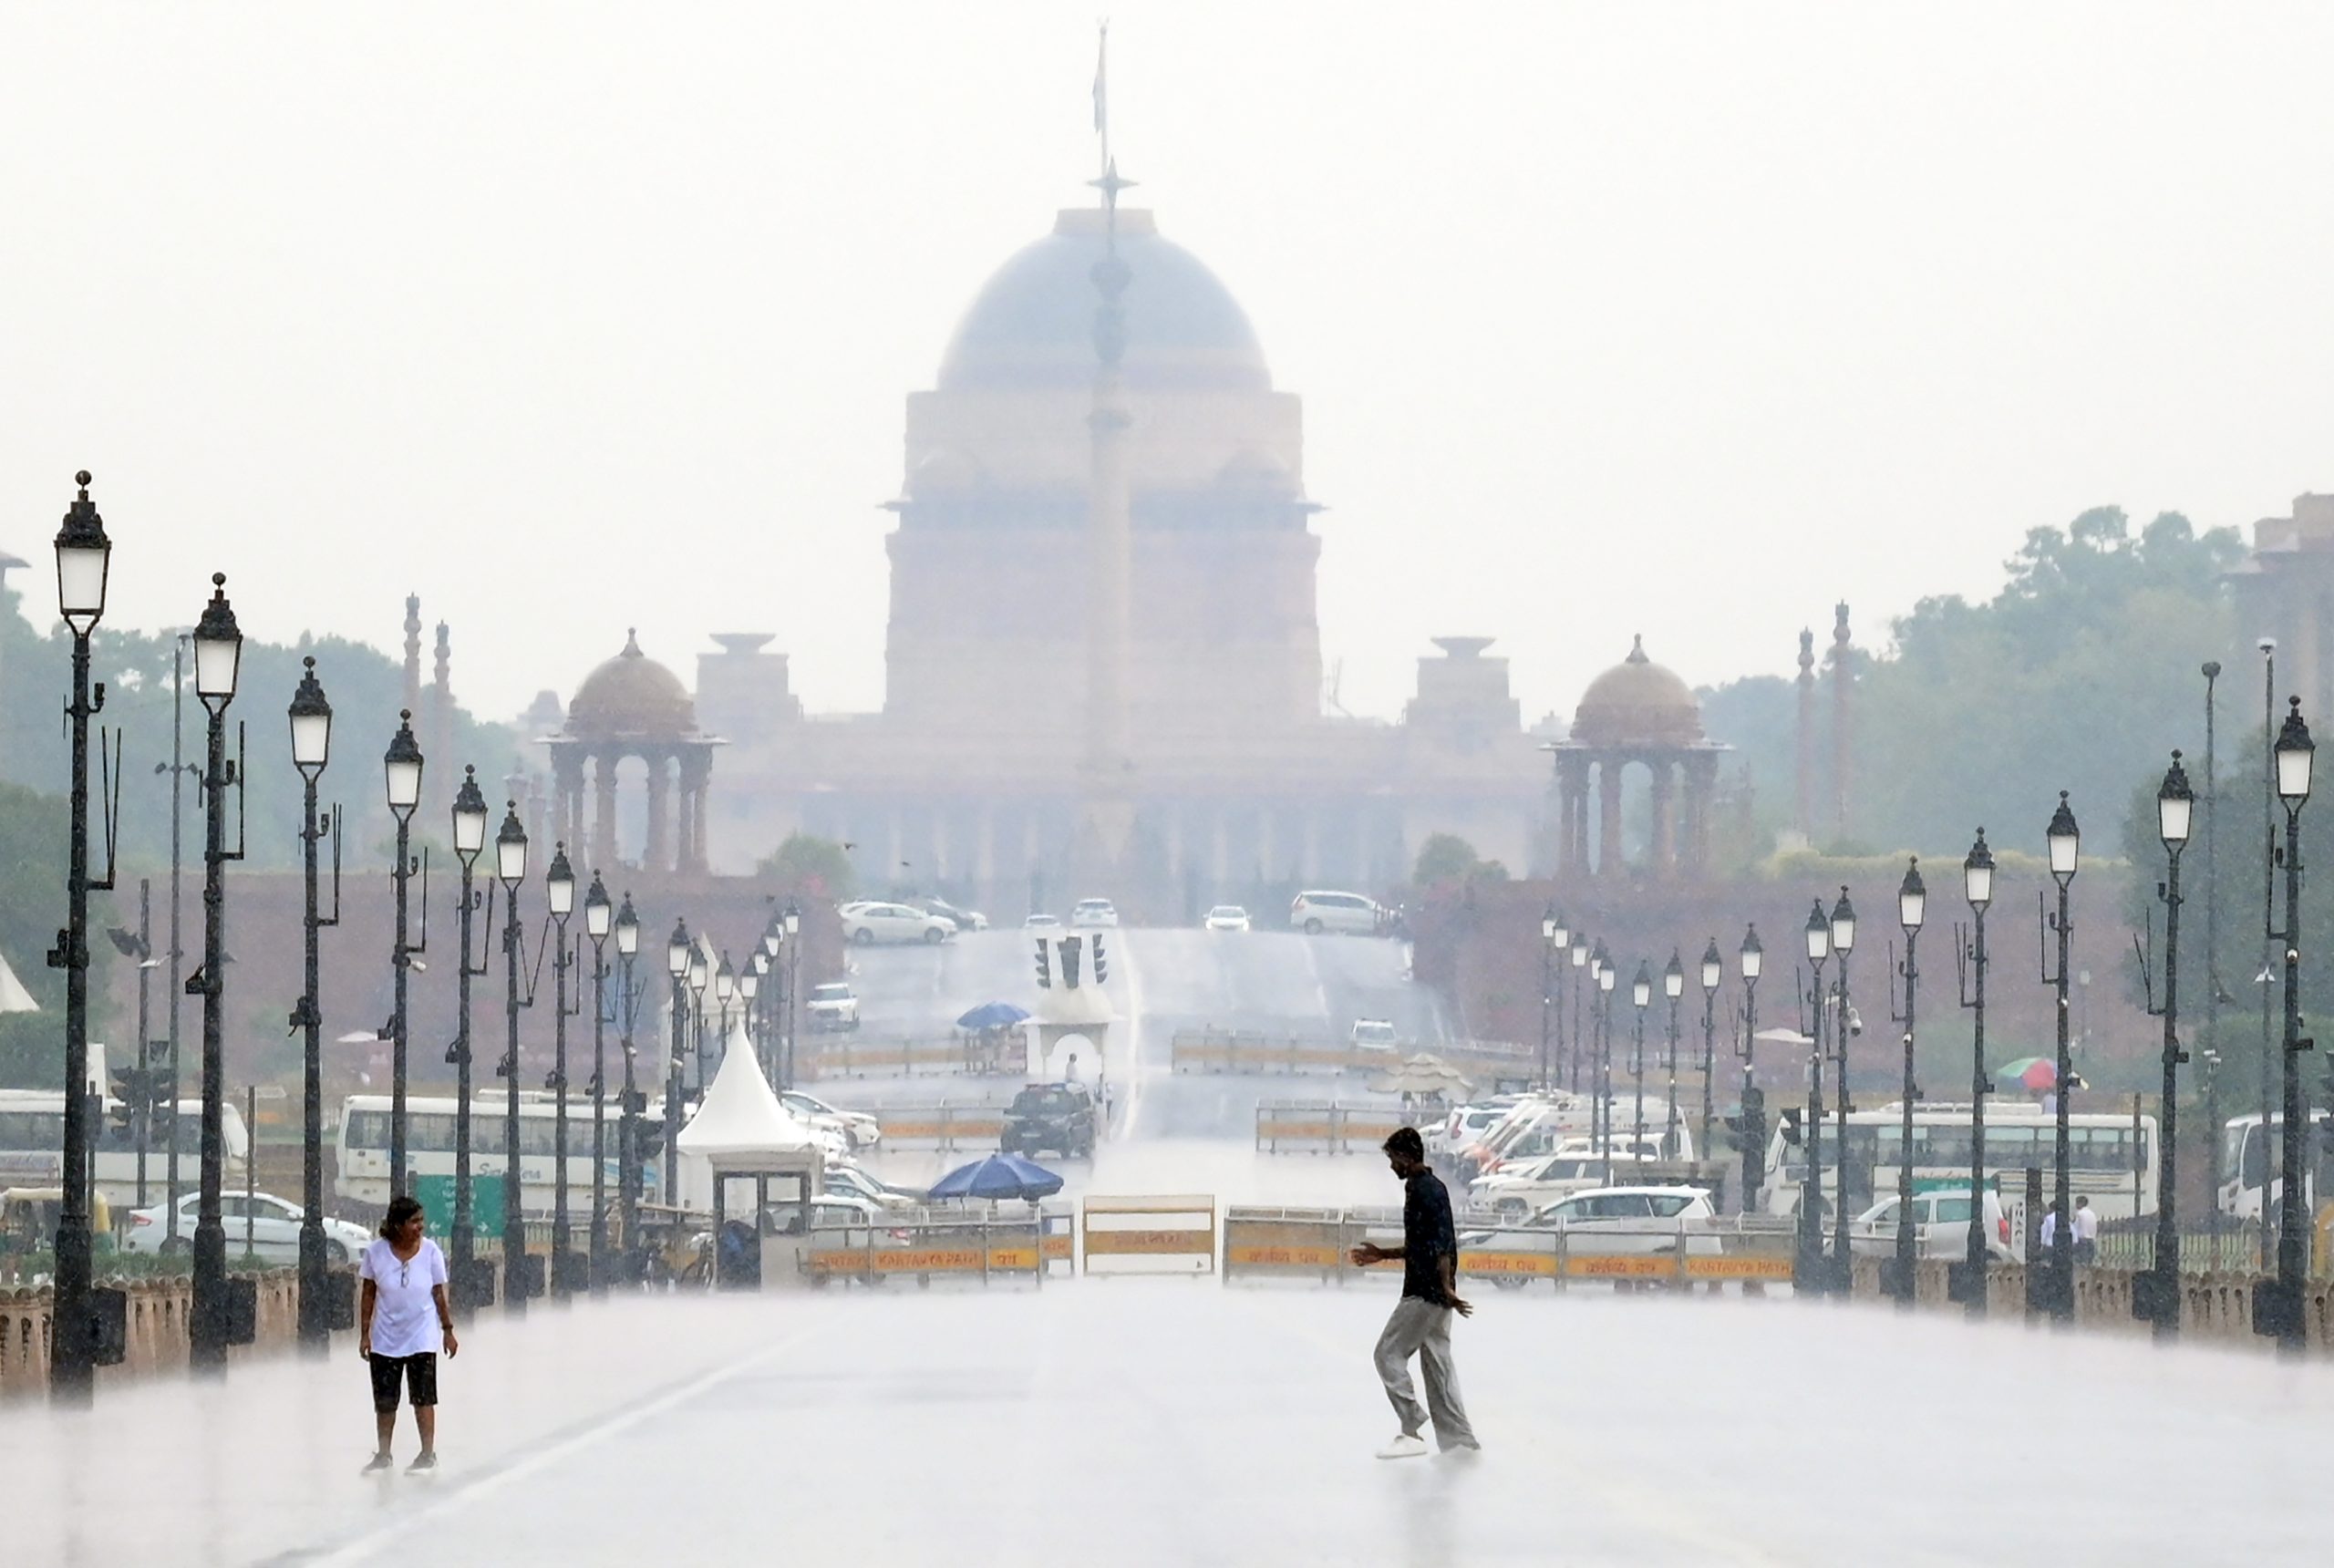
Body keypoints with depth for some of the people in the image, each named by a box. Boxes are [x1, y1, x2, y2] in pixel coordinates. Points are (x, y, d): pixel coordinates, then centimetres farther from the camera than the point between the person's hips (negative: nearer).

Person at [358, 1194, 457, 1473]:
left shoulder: (430, 1251, -6)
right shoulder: (376, 1252, -7)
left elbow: (439, 1294, 1)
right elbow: (368, 1294, 1)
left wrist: (448, 1330, 3)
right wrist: (365, 1333, 0)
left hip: (421, 1338, -1)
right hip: (386, 1339, 1)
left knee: (423, 1398, -3)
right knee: (384, 1401, 7)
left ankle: (428, 1454, 5)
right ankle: (382, 1455, 20)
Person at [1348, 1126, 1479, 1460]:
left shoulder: (1426, 1191, -14)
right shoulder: (1424, 1188, 17)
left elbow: (1441, 1244, -24)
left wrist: (1446, 1286, -32)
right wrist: (1382, 1254, 28)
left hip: (1426, 1292, -10)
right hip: (1434, 1294, 10)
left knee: (1389, 1353, -6)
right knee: (1436, 1361, 11)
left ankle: (1411, 1432, -9)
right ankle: (1458, 1439, 11)